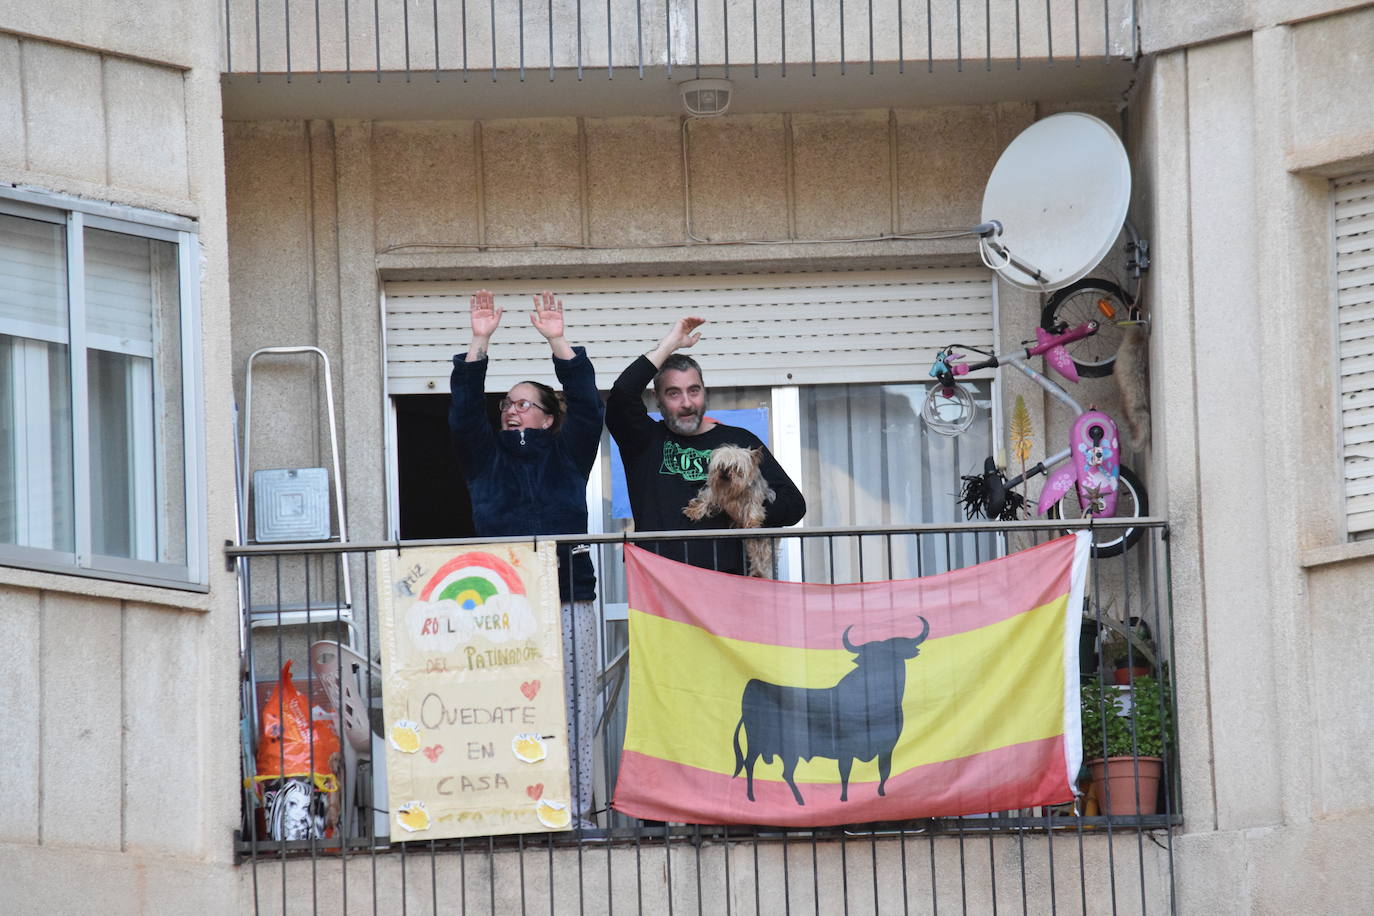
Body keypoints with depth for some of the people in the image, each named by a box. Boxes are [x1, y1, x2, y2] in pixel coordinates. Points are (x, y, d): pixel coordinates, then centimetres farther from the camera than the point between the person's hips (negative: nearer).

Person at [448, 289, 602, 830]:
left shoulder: (567, 455, 16)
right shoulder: (486, 457, 18)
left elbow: (586, 406, 4)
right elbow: (463, 412, 6)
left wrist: (558, 343, -2)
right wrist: (480, 343, -2)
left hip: (567, 596, 0)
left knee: (573, 705, -3)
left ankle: (577, 810, -2)